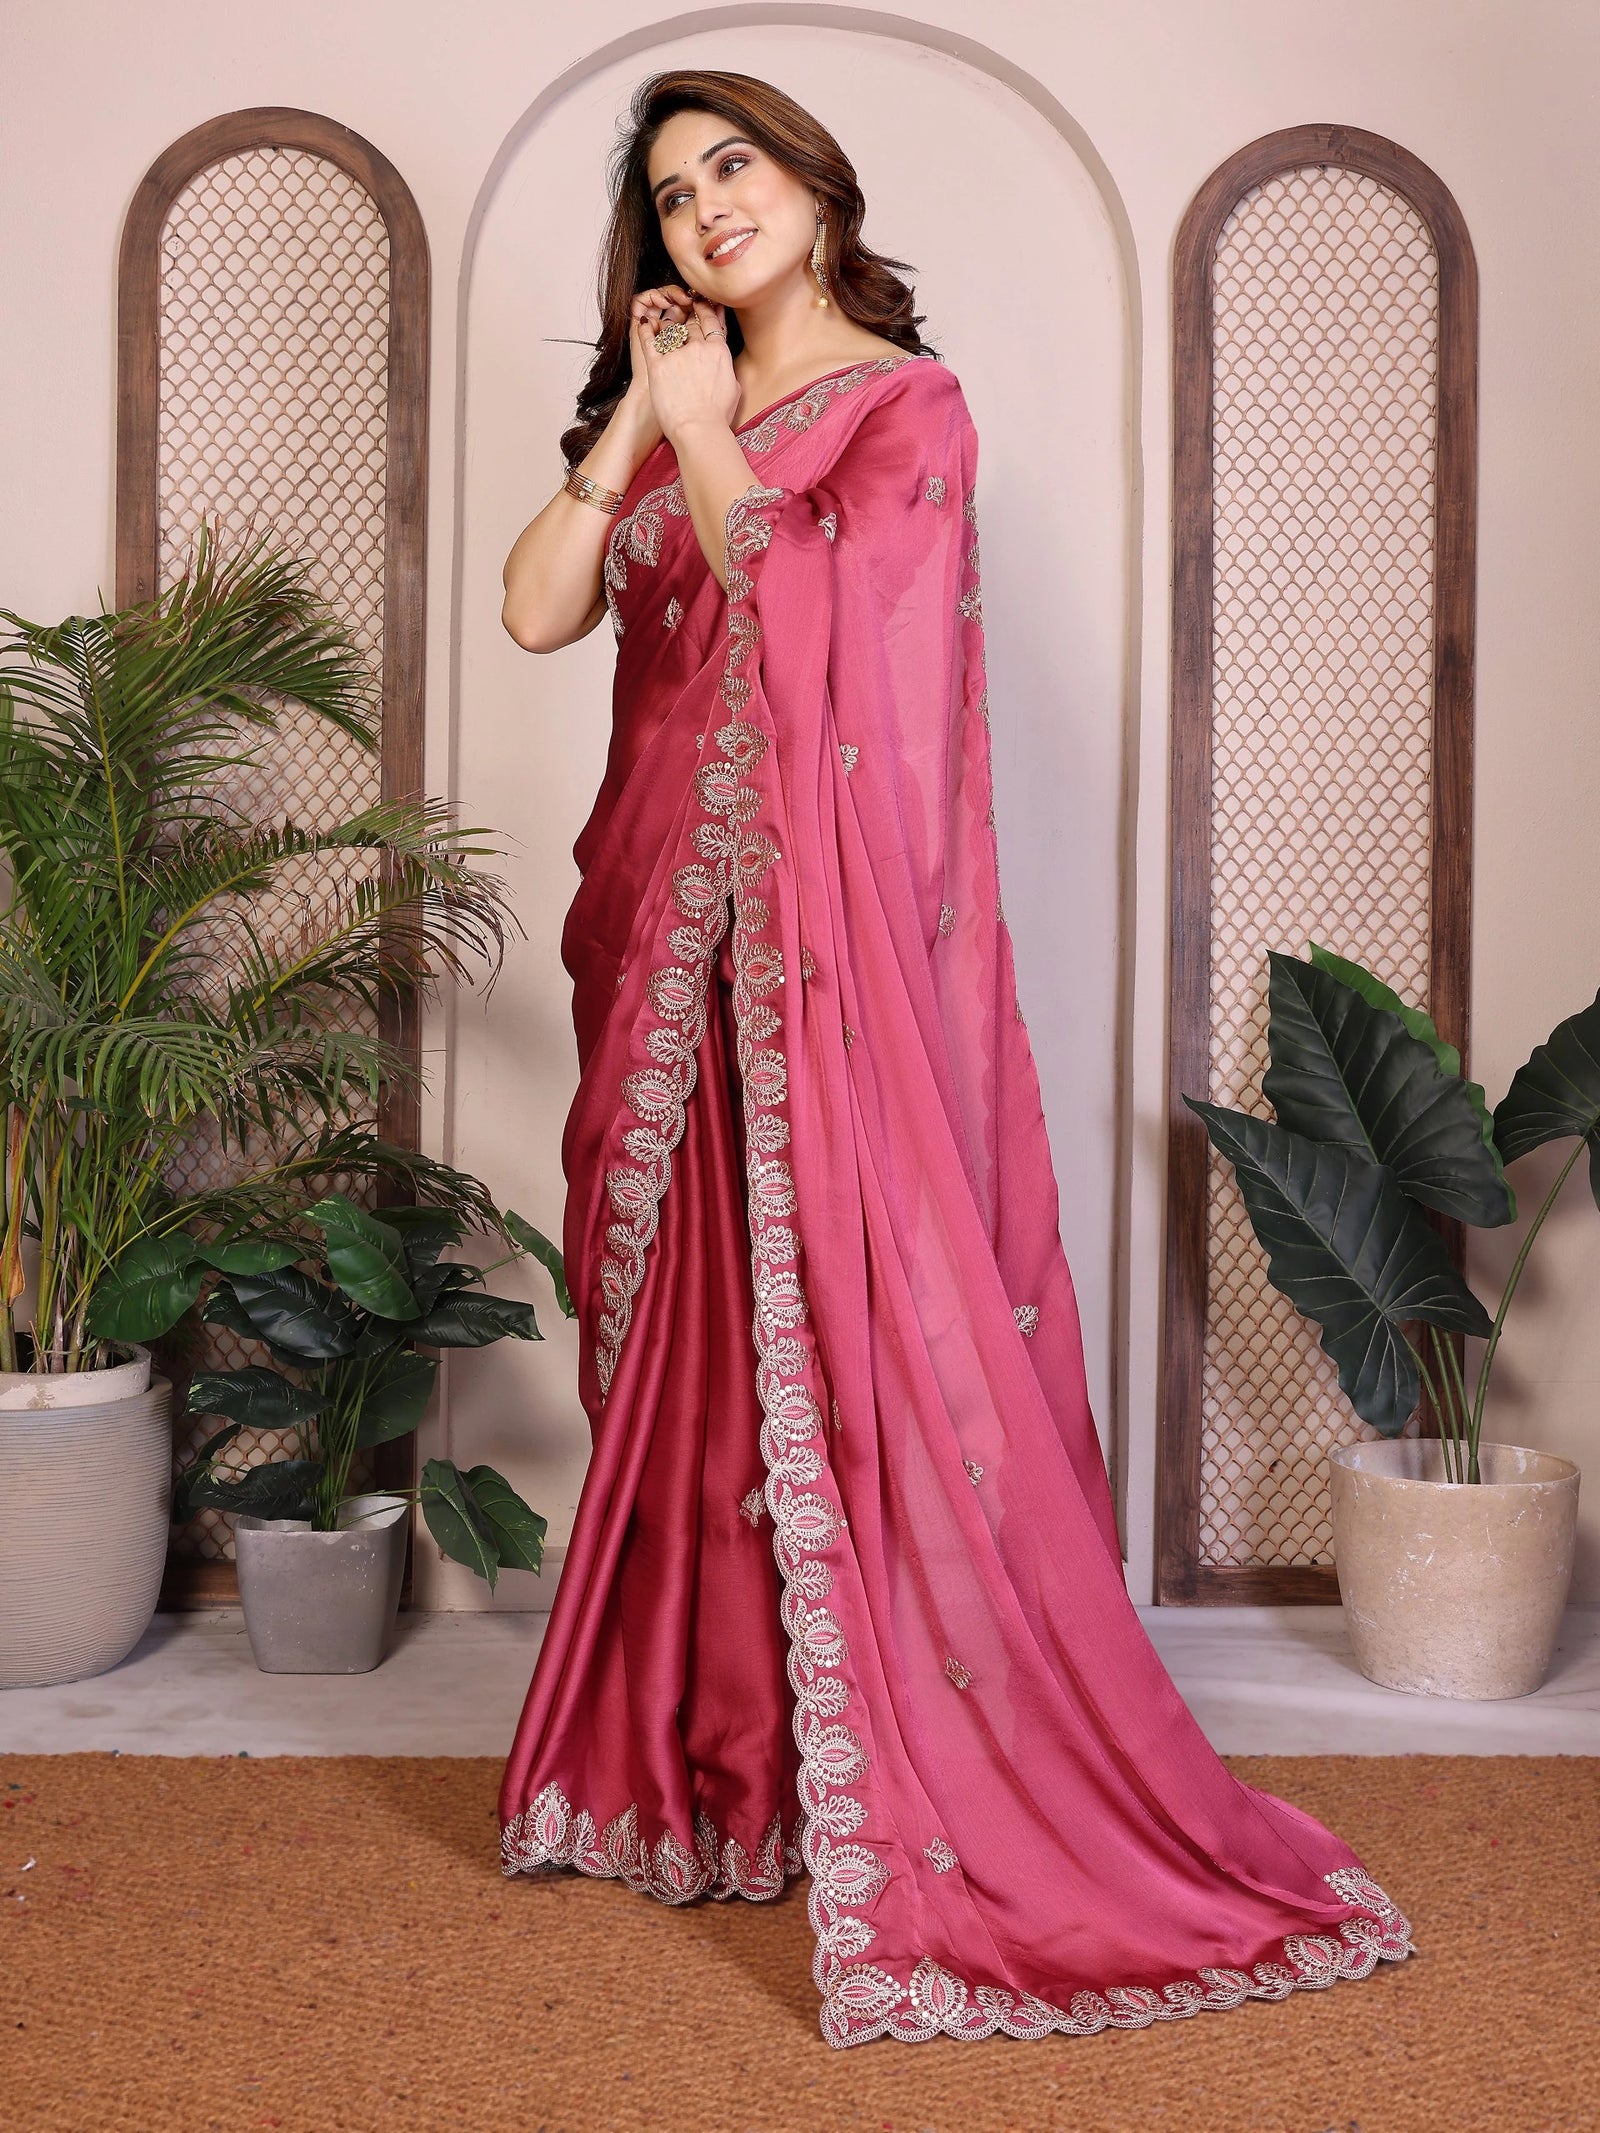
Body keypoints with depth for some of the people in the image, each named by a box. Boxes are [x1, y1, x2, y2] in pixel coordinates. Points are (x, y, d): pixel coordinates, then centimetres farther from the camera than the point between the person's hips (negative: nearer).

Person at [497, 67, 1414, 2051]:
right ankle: (700, 1751, 21)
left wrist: (705, 426, -3)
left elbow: (792, 600, -15)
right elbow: (536, 609, 5)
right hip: (671, 935, 6)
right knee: (688, 1336, 8)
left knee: (837, 1322, -6)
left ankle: (902, 1798, 6)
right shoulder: (657, 420, 20)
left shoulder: (907, 401, 1)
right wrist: (640, 415, 2)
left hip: (826, 935, -6)